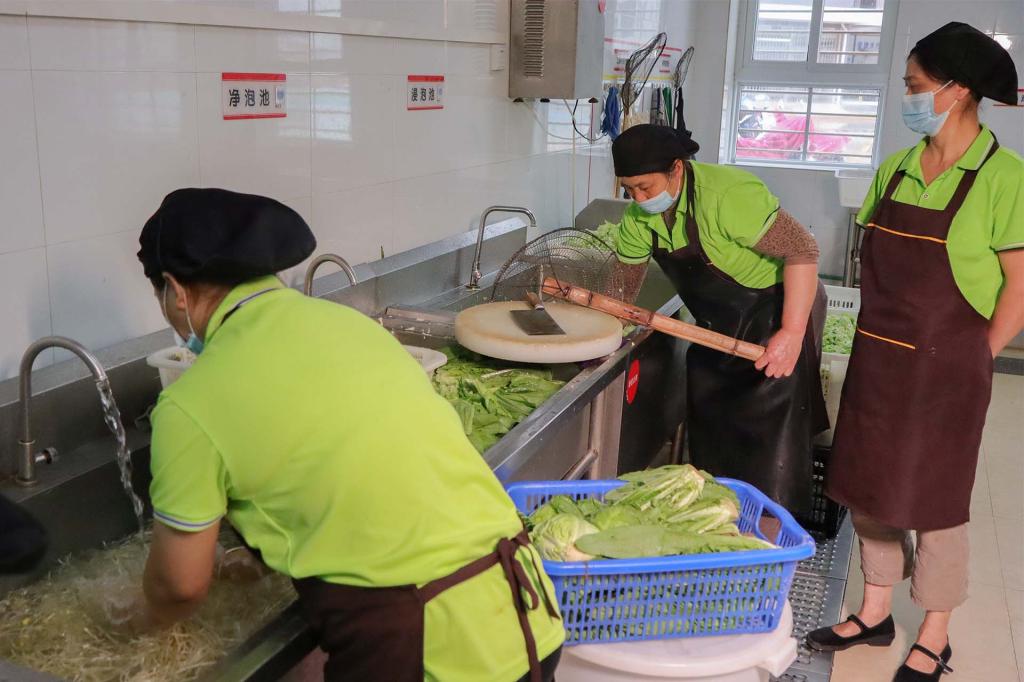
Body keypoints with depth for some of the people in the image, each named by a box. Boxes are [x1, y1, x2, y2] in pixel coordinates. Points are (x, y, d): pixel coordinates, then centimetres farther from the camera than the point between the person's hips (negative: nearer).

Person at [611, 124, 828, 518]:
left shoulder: (726, 194, -30)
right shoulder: (638, 218, -5)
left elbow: (802, 251, -30)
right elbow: (622, 287, 5)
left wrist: (792, 332, -36)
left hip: (778, 313, -8)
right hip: (720, 328, 8)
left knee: (769, 448, -7)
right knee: (708, 441, 18)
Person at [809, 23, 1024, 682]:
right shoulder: (896, 169, 5)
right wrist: (877, 341, 7)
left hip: (945, 368, -6)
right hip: (877, 360, 6)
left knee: (934, 502, 6)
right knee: (867, 487, 15)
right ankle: (875, 614, 34)